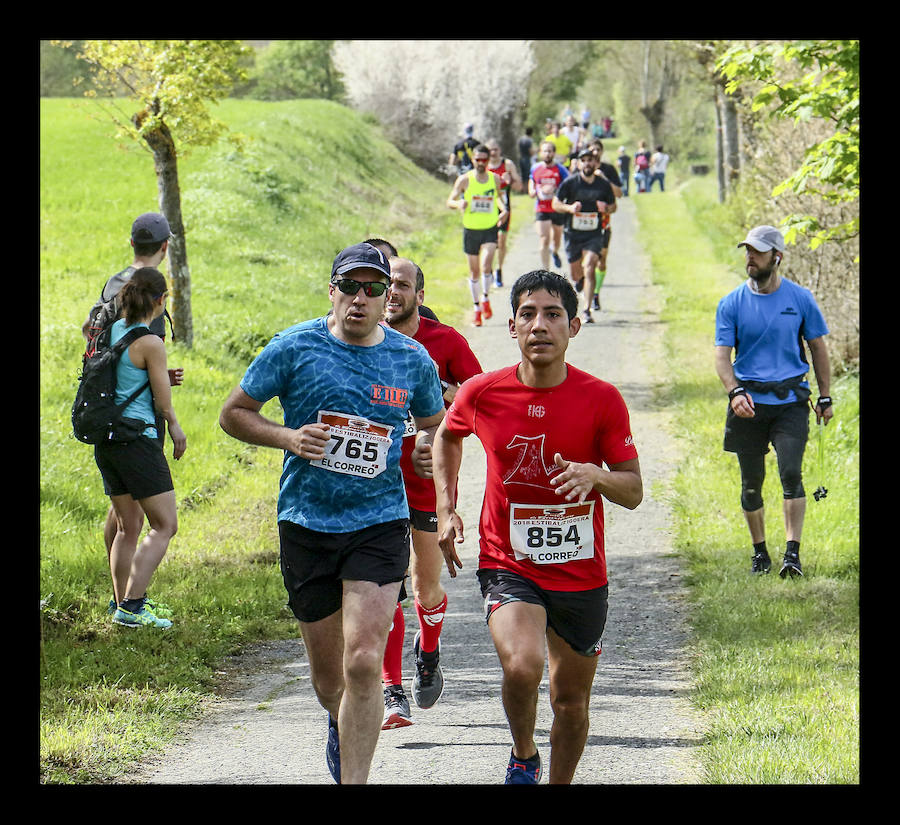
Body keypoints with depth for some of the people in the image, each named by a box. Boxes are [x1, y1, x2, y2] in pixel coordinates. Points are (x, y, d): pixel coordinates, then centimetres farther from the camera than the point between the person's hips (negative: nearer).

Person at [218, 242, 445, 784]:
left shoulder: (413, 360, 3)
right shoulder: (295, 347, -3)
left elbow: (434, 426, 20)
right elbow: (234, 414, 4)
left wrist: (424, 449, -4)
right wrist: (288, 438, -13)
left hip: (380, 522, -1)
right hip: (307, 523, 1)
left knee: (363, 663, -16)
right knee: (326, 669, 13)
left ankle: (354, 781, -10)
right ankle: (341, 724, 47)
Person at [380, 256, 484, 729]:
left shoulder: (445, 342, -3)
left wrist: (443, 390, -16)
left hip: (430, 481, 0)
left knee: (427, 588, 7)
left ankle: (428, 653, 39)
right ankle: (392, 693, -7)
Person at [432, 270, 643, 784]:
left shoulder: (602, 400, -9)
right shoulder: (482, 394, -7)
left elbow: (634, 491, -4)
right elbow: (447, 436, 17)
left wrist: (594, 475, -26)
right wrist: (446, 510, 8)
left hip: (581, 573, 1)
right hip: (508, 564, -1)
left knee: (572, 699, 11)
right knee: (522, 666, -26)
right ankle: (523, 756, 4)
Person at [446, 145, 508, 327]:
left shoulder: (495, 179, 3)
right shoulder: (464, 180, -3)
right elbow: (450, 201, -1)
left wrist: (503, 210, 2)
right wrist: (459, 204, -23)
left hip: (490, 229, 0)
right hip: (471, 230, 0)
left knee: (486, 264, -21)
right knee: (474, 272, 7)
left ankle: (485, 298, 2)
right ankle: (477, 308, 21)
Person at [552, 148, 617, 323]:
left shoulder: (604, 184, 0)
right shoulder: (570, 182, -5)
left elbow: (613, 205, 13)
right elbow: (556, 203, -1)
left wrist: (607, 209, -11)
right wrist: (569, 208, -21)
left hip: (594, 234, -1)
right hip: (573, 233, 1)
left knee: (589, 269, -19)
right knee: (575, 274, 12)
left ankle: (587, 310, -16)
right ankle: (580, 278, 52)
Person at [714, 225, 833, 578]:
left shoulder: (800, 298, 2)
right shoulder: (732, 304, 1)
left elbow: (818, 347, 12)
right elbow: (722, 354, -2)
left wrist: (825, 397, 9)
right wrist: (735, 391, -20)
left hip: (790, 400, -1)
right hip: (749, 403, 1)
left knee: (791, 473, -16)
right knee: (751, 482, 6)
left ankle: (793, 552, -14)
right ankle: (759, 552, 21)